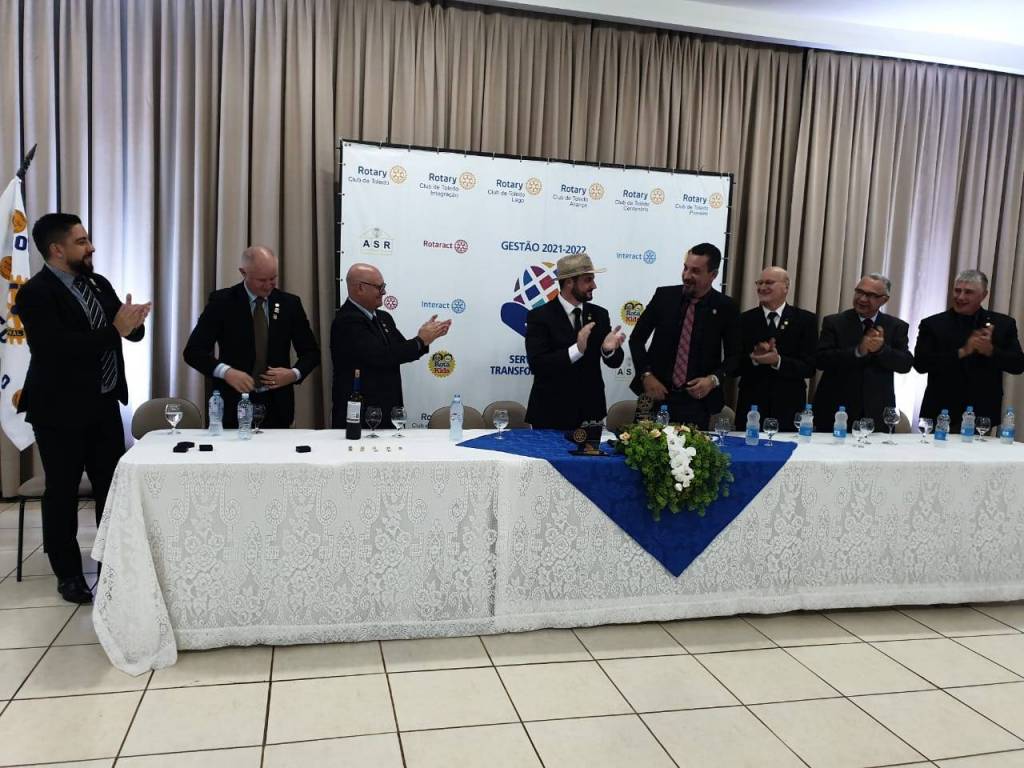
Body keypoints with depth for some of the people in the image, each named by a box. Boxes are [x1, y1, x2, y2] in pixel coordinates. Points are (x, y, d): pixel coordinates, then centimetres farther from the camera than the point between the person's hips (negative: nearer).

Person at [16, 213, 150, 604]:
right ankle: (68, 573, 21)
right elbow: (59, 348, -27)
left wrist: (133, 322, -15)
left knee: (113, 487, 12)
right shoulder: (35, 293, -15)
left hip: (104, 404, 7)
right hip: (61, 410, -6)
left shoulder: (98, 283, 7)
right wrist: (114, 330, -26)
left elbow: (133, 332, 7)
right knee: (62, 493, 7)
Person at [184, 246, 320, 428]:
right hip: (233, 403, -2)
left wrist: (295, 373, -11)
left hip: (276, 406, 2)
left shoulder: (290, 303, 3)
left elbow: (311, 351, 9)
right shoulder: (222, 301, -4)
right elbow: (193, 351, -7)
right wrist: (226, 371, -24)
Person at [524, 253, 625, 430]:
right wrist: (576, 350, -30)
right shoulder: (539, 316, -10)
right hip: (552, 414, -4)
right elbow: (536, 364, -19)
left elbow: (614, 362, 2)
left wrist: (609, 349, -21)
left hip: (590, 411, 4)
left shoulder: (599, 314, 4)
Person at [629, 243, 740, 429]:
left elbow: (734, 355, 5)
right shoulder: (664, 295, -2)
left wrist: (714, 379, -13)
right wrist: (646, 375, -8)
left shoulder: (725, 307, -3)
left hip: (697, 399, -1)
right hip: (656, 393, 1)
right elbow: (637, 338, 4)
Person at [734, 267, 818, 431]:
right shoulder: (745, 319, 4)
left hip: (789, 407, 0)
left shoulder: (805, 319, 2)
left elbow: (809, 368, -5)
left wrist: (778, 361, -20)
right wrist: (753, 357, -18)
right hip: (751, 406, 0)